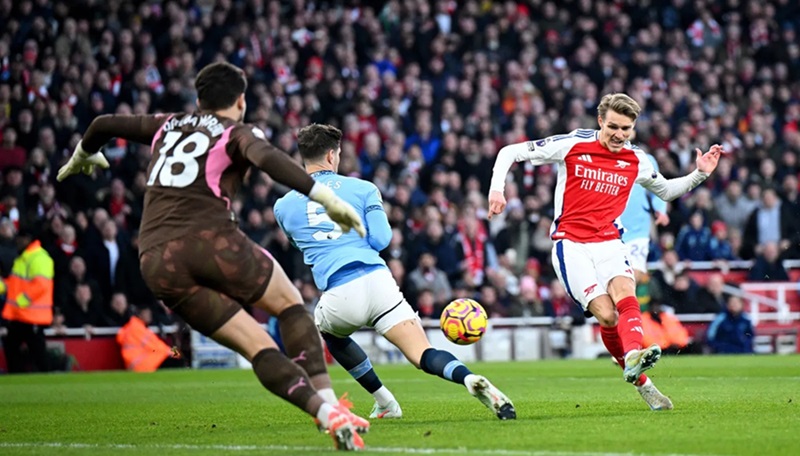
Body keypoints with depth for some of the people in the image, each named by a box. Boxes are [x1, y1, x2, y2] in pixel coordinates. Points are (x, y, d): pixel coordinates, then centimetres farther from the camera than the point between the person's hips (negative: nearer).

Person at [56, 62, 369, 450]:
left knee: (257, 346, 4)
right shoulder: (238, 133, 8)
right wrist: (325, 197, -22)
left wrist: (82, 157, 55)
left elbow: (104, 124, 34)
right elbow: (267, 159, -15)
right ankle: (328, 401, 1)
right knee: (290, 304, 17)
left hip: (157, 262, 4)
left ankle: (328, 414, -11)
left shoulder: (167, 126, 25)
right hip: (211, 241, -4)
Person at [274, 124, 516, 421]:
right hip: (378, 282, 0)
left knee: (328, 330, 36)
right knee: (425, 356, -3)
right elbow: (381, 240, 5)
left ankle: (385, 403, 31)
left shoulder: (283, 206, 17)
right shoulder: (361, 188, 13)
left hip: (338, 296, 0)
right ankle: (469, 378, -37)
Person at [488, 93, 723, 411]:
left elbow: (666, 191, 28)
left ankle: (633, 357, -52)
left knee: (626, 296, -29)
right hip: (570, 244, -3)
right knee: (606, 314, -19)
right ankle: (641, 382, -6)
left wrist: (700, 174, 13)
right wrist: (497, 188, -12)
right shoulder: (572, 145, -3)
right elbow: (510, 153, 3)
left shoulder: (636, 161, 8)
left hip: (608, 243, 3)